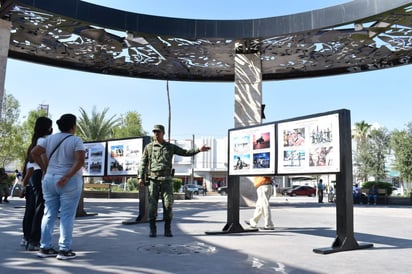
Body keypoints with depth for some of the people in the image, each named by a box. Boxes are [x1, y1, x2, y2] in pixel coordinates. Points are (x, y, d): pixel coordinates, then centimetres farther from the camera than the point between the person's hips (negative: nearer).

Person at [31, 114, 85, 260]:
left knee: (49, 214, 11)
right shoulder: (76, 140, -8)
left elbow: (34, 152, 5)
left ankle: (45, 248, 14)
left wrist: (44, 168, 8)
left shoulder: (50, 139, 8)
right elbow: (80, 160, -20)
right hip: (69, 182, -6)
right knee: (67, 216, 0)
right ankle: (64, 250, 2)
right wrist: (67, 176, -19)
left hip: (49, 180, 6)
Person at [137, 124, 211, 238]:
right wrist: (140, 177, -4)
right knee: (152, 205, -2)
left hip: (166, 180, 1)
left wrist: (199, 149, -1)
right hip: (153, 180, -1)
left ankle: (167, 230, 7)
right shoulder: (149, 147, 8)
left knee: (168, 205, -3)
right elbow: (143, 163, 6)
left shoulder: (170, 147, 11)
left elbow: (185, 152, 10)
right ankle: (152, 230, 7)